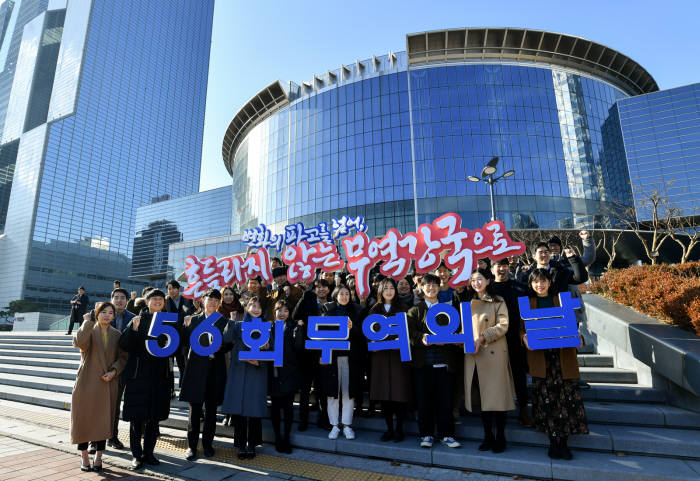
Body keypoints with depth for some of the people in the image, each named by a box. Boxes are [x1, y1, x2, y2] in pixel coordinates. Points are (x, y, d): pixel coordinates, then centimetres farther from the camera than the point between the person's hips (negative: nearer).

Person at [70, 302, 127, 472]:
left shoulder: (117, 335, 6)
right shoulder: (89, 330, -3)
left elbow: (122, 357, 5)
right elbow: (79, 342, -26)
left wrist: (113, 371, -10)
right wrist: (87, 322, -21)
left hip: (107, 384, 2)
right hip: (87, 383, -2)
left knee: (103, 420, 5)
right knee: (84, 418, 4)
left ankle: (98, 458, 17)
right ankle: (85, 457, 20)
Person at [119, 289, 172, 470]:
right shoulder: (138, 320, -2)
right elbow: (124, 345, -10)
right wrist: (133, 329, -26)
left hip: (160, 374, 3)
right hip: (139, 374, -3)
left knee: (154, 416, 10)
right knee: (137, 416, 5)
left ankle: (148, 453, 24)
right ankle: (137, 454, 19)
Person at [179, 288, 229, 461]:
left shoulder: (224, 322, 5)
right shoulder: (193, 320, 5)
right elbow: (184, 342, -2)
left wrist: (220, 347, -18)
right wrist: (185, 326, -17)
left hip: (215, 371, 1)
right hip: (196, 370, -1)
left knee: (211, 411, 11)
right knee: (195, 410, 4)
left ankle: (207, 443, 26)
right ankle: (192, 446, 19)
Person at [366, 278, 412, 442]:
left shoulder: (402, 308, 7)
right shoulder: (374, 310, 13)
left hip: (399, 354, -2)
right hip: (380, 355, 2)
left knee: (399, 391, -3)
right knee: (383, 392, 4)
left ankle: (399, 429, 12)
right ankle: (389, 428, 17)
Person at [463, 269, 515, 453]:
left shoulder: (498, 301, 2)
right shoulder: (468, 303, 17)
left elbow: (503, 326, -7)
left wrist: (482, 338, -15)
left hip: (494, 353, -4)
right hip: (473, 355, 4)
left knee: (497, 396, -1)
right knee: (483, 397, 8)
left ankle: (500, 438, 13)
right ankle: (488, 437, 19)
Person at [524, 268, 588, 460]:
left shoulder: (561, 300, 13)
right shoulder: (527, 303, 11)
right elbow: (522, 327, 8)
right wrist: (525, 338, -13)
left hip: (563, 354, 1)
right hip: (539, 356, 0)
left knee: (566, 395, -3)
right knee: (545, 397, -2)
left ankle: (563, 442, 9)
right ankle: (553, 442, 9)